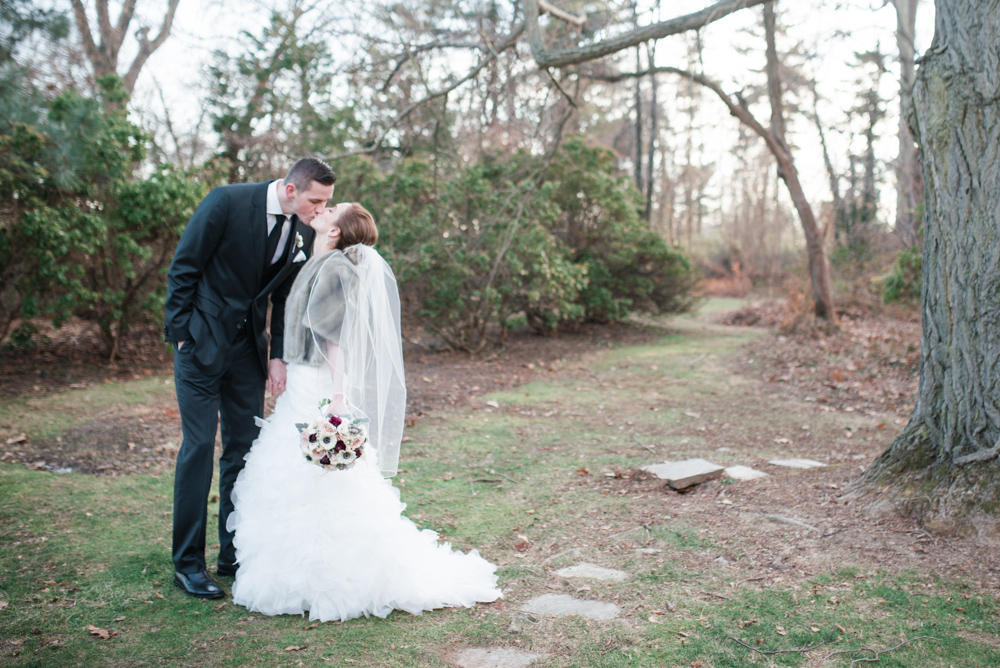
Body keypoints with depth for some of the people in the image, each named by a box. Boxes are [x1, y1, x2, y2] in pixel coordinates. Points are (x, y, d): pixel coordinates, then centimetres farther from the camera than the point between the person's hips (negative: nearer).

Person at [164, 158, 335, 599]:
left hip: (248, 346, 5)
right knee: (199, 445, -5)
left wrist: (278, 356, 1)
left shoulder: (305, 233, -1)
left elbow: (286, 298, 7)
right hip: (200, 341, -5)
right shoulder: (227, 203, -17)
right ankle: (187, 563, 7)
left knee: (245, 447, 6)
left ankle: (235, 554, 18)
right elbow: (183, 268, -10)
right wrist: (181, 333, -11)